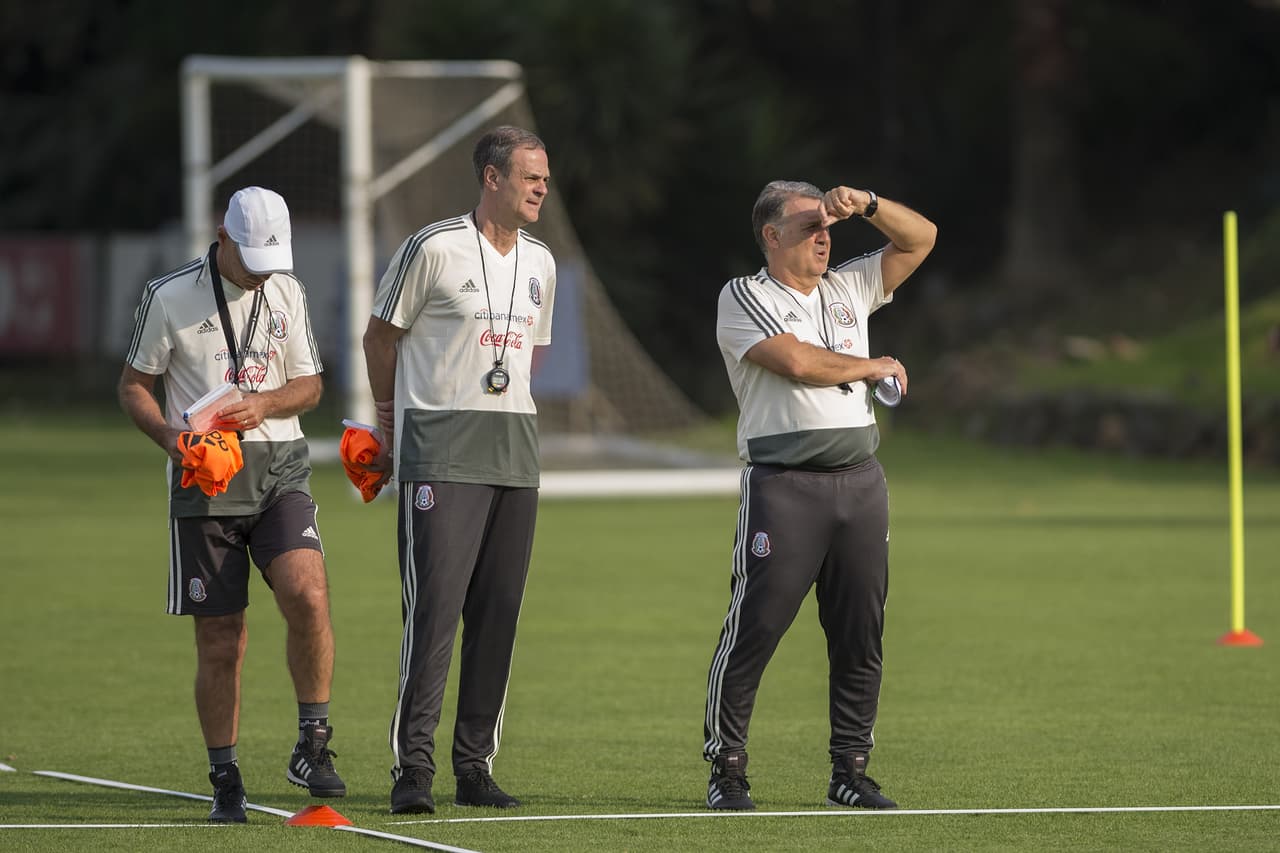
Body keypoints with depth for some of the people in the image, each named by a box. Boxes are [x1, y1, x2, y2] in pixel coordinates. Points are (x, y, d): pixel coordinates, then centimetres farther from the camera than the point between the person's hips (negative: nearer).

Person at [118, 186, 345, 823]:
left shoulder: (287, 292, 8)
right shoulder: (169, 297, -2)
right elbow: (133, 385, 5)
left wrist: (264, 402, -7)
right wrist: (169, 436, -13)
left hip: (279, 473, 2)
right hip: (204, 484, -2)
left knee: (307, 597, -23)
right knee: (220, 644, -1)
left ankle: (311, 743, -9)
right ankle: (225, 781, 13)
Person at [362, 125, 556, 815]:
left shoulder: (540, 263, 13)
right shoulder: (433, 249, -7)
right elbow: (381, 335, 3)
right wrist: (390, 418, 13)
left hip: (515, 449, 6)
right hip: (442, 454, -6)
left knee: (498, 613, 5)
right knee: (434, 607, -12)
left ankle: (474, 767, 10)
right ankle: (412, 769, -12)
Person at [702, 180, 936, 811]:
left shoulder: (847, 289, 20)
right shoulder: (744, 297, 2)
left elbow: (920, 238, 19)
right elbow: (797, 361, -12)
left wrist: (865, 205, 2)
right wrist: (875, 369, 1)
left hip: (860, 481, 6)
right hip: (783, 482, -6)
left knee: (861, 635, 3)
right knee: (754, 627, -9)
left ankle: (850, 770, 9)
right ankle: (726, 768, -2)